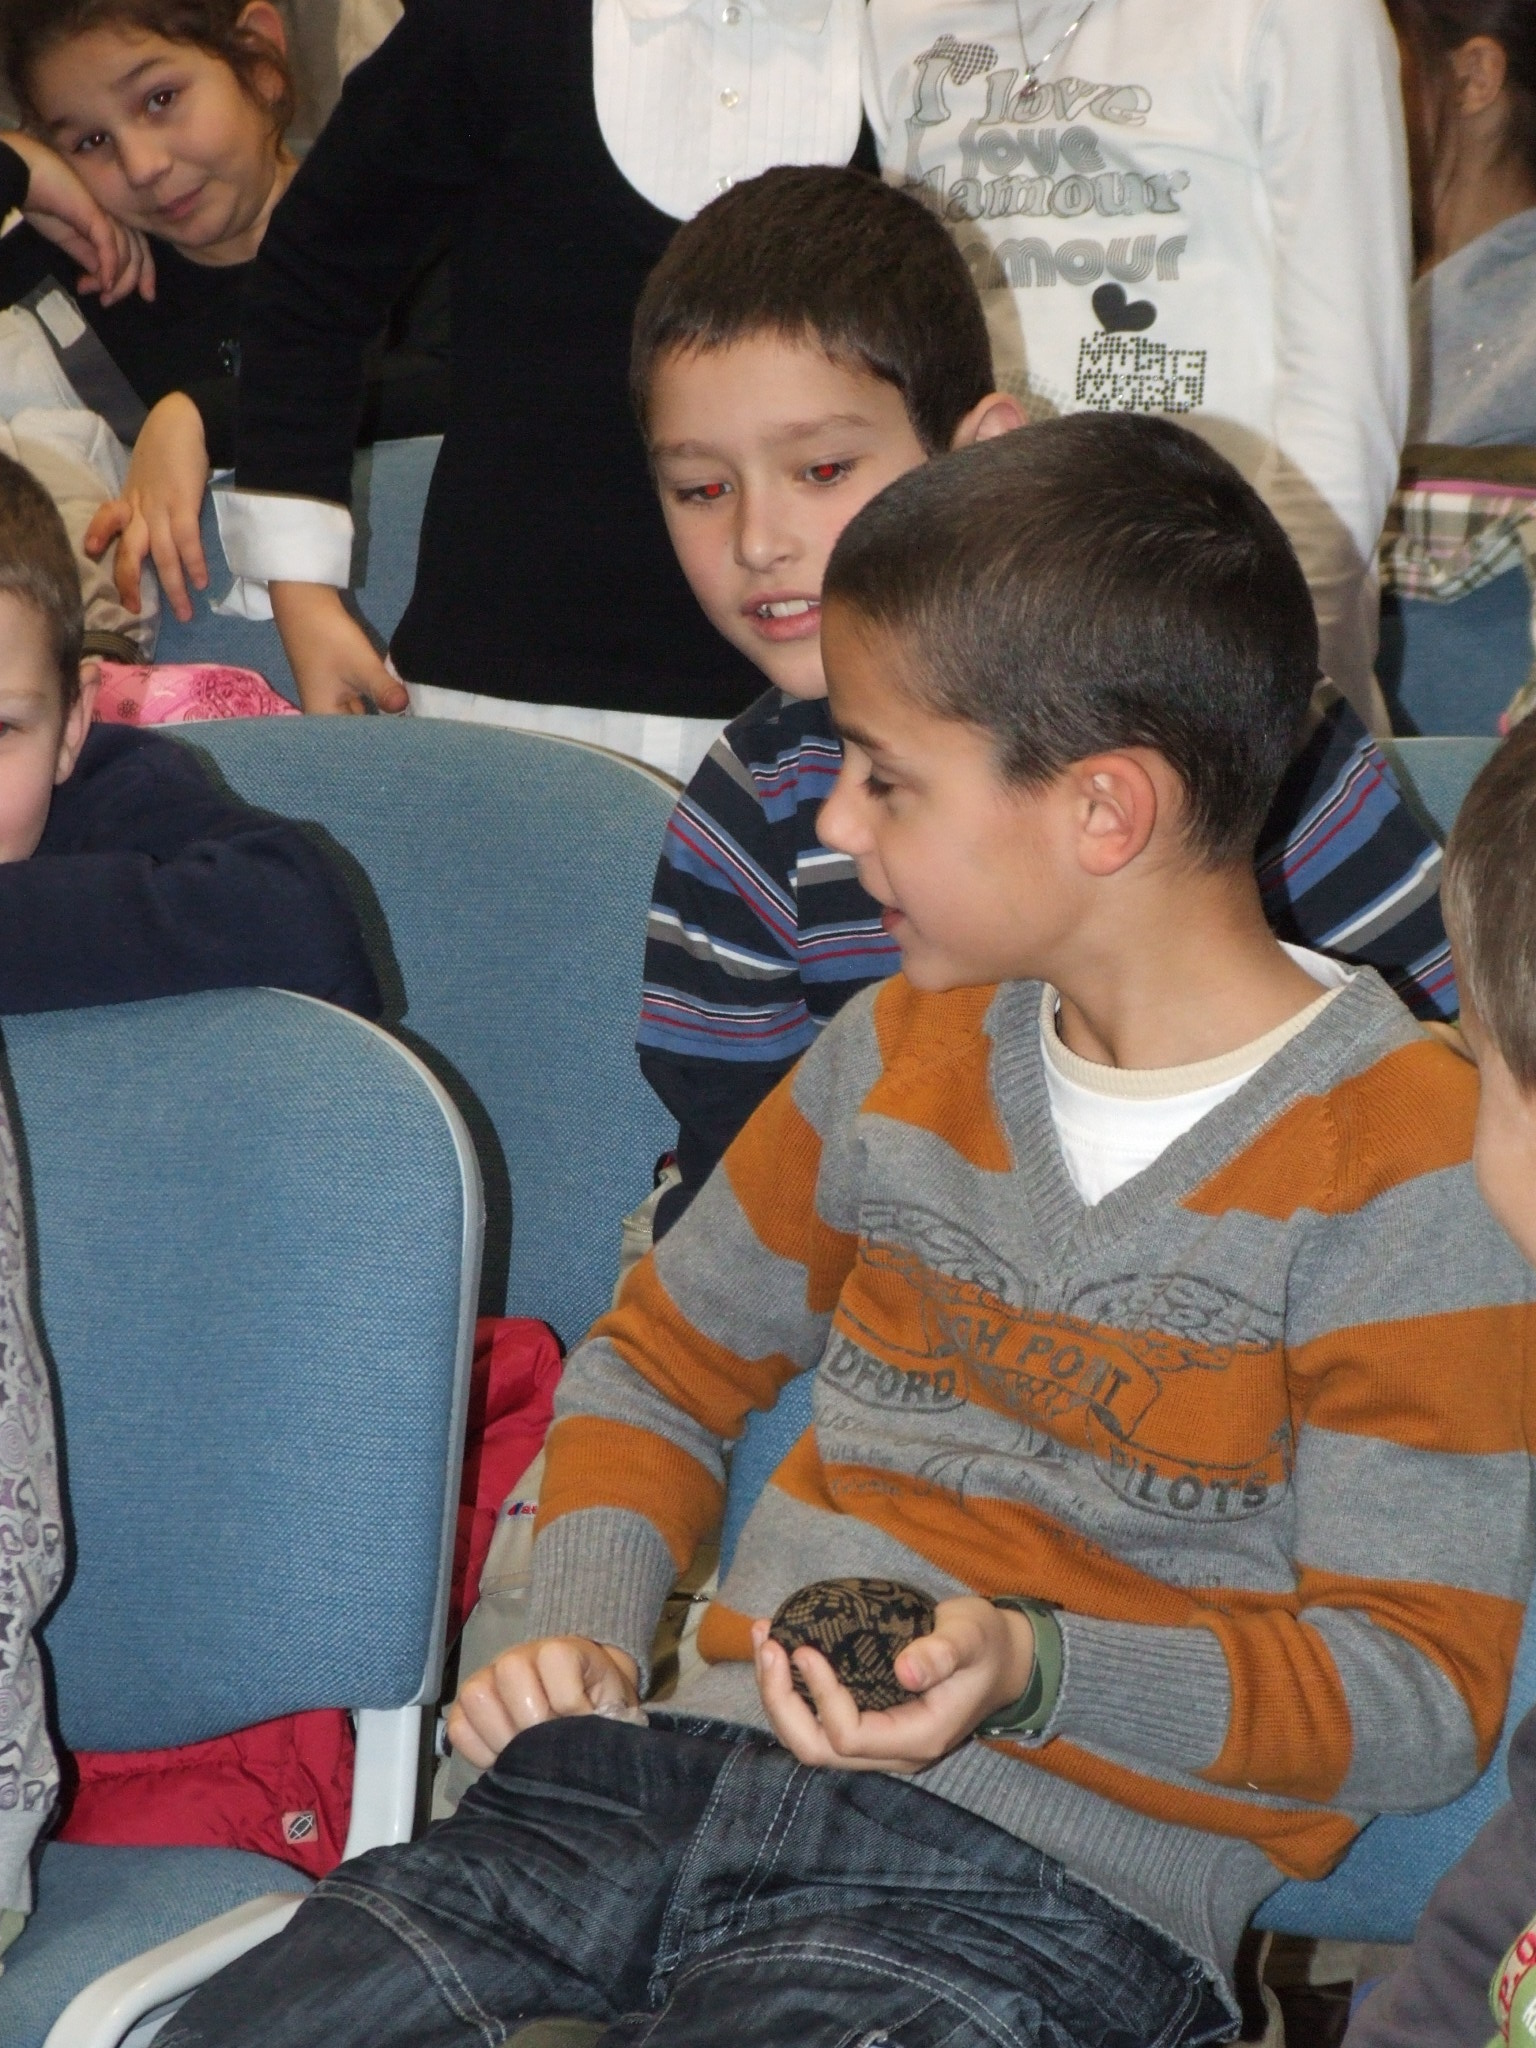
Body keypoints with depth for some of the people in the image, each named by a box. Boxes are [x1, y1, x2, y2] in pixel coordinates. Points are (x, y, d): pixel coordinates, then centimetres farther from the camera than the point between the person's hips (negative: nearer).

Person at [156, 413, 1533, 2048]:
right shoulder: (901, 1053, 14)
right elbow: (666, 1356, 28)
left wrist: (1033, 1672, -22)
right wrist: (577, 1627, 8)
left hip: (1042, 1881, -5)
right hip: (699, 1763, 6)